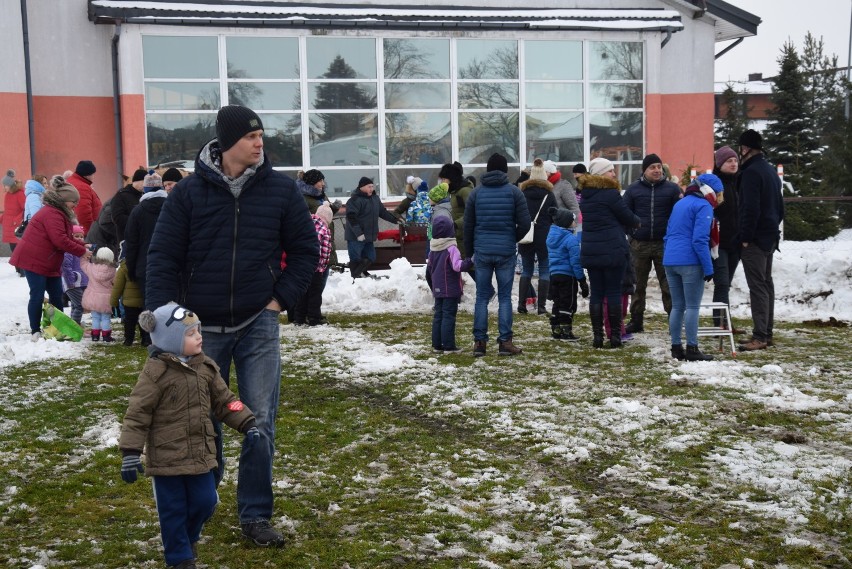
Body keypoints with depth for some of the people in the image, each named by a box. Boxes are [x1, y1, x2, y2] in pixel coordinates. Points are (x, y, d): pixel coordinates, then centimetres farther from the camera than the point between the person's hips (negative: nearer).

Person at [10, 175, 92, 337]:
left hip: (49, 263, 10)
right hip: (34, 261, -10)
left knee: (57, 296, 9)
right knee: (38, 296, -5)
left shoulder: (58, 213, 14)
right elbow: (60, 241, -28)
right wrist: (82, 252, -20)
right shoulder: (52, 214, -21)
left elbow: (68, 238, 13)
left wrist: (83, 246, -2)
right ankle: (35, 331, 3)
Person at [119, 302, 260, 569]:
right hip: (166, 457, -5)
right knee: (172, 510, 5)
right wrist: (130, 453, -18)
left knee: (205, 502, 11)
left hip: (201, 454, 5)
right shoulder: (156, 372, -16)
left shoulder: (205, 367, 2)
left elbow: (224, 400, 11)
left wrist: (247, 424, 3)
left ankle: (188, 537, 40)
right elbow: (137, 414, -15)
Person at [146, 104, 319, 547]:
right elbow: (162, 258, -4)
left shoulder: (280, 189, -3)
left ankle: (255, 515, 11)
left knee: (260, 423, -1)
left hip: (258, 326, 0)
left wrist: (282, 298, -3)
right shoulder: (189, 192, -6)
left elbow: (306, 249, 5)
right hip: (203, 327, 0)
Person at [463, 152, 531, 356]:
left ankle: (479, 342, 5)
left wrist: (470, 250, 14)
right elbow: (525, 223, -4)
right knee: (505, 297, 3)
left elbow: (468, 225, 5)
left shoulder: (476, 193, 4)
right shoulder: (513, 192, -1)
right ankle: (505, 342, 2)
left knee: (482, 297, 6)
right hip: (506, 252, -1)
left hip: (482, 251, 1)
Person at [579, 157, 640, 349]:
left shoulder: (585, 195, 10)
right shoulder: (610, 193, -11)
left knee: (596, 293, 7)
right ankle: (615, 335, 2)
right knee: (614, 292, 1)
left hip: (590, 252, 6)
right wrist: (637, 221, 19)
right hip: (613, 251, -6)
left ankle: (597, 336, 6)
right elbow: (628, 217, -5)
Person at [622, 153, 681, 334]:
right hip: (639, 244, 1)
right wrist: (631, 232, -6)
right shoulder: (634, 189, 4)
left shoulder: (672, 188, 2)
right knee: (638, 285, 9)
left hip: (664, 244, -1)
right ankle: (636, 321, 19)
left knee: (668, 285, 3)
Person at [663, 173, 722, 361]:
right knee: (692, 306, -2)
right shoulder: (704, 206, -7)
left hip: (670, 261, 8)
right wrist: (708, 268, -14)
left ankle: (676, 347, 12)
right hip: (690, 262, -8)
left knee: (677, 306, 11)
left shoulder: (679, 204, 19)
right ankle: (692, 349, -2)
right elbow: (700, 240, -15)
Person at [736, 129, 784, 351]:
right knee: (766, 283, 14)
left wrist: (745, 237, -17)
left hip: (755, 239, -10)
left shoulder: (751, 172, -15)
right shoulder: (771, 170, 17)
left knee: (757, 286, -10)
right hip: (770, 237, 10)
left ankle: (759, 337, -12)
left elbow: (751, 208, -21)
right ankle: (767, 333, 19)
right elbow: (780, 206, 22)